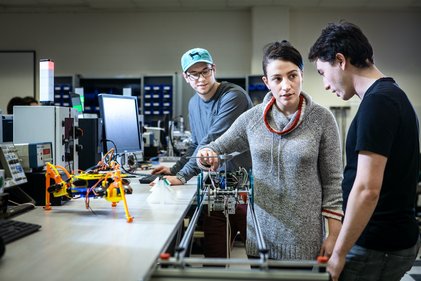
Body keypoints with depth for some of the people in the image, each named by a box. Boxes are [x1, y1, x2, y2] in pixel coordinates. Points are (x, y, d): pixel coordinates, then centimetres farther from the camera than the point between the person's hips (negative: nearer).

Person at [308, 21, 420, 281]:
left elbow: (367, 189, -25)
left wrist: (339, 253, -16)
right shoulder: (392, 94, 11)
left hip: (379, 245, -9)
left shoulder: (377, 101, -20)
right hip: (395, 236, 9)